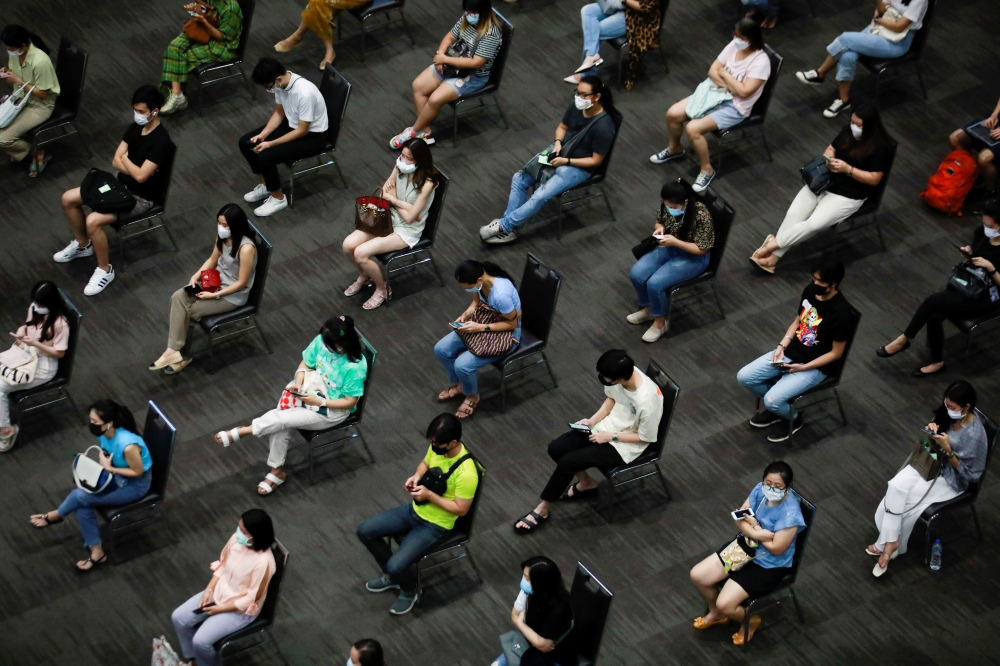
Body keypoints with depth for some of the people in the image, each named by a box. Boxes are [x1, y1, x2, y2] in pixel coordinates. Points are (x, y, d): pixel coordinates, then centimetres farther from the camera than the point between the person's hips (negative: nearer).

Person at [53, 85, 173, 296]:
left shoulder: (161, 141, -26)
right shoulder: (135, 127, 0)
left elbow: (141, 176, -29)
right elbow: (116, 161, 1)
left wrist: (125, 159, -10)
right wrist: (136, 170, -17)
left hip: (141, 197, -9)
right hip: (121, 185, 9)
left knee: (93, 221, -27)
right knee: (68, 199, 5)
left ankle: (105, 270, -6)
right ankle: (82, 244, 26)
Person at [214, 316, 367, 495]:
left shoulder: (355, 366, -30)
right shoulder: (322, 341, -13)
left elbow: (350, 402, -19)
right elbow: (305, 364, 3)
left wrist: (319, 402, -24)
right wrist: (298, 384, -16)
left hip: (332, 410, -5)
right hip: (312, 389, 5)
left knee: (281, 419, -21)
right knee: (281, 425, -18)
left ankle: (240, 432, -6)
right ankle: (276, 471, -2)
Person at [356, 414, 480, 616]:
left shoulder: (466, 472, -32)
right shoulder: (438, 447, -10)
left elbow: (461, 509, -23)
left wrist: (429, 495, -27)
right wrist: (417, 476, -10)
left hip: (435, 526, -8)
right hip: (415, 510, 8)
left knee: (396, 566, -20)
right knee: (365, 531, 4)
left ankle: (410, 591, 16)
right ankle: (391, 577, 25)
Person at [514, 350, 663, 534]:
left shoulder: (646, 401, -36)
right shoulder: (624, 371, -16)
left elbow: (646, 437, -18)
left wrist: (611, 437, -16)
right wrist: (593, 420, -5)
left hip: (624, 446, -7)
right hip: (609, 425, 7)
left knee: (568, 461, -18)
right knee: (556, 448, -6)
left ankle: (542, 510, 3)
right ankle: (586, 483, 21)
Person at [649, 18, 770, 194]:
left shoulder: (761, 61, -22)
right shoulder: (734, 45, -1)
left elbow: (744, 91, -26)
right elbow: (712, 71, 2)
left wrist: (724, 74, -14)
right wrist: (728, 85, -17)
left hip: (734, 107, -7)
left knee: (693, 129, -25)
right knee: (672, 114, -3)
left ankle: (707, 170, -5)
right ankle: (674, 149, 26)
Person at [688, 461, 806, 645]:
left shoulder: (790, 513, -31)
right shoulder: (760, 490, -10)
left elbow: (776, 549, -26)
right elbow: (740, 519, -5)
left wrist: (753, 525, -15)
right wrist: (756, 534, -25)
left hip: (768, 565, -7)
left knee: (725, 604, -16)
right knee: (697, 576, 1)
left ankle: (750, 620, 18)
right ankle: (716, 613, 28)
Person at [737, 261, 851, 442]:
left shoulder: (840, 312, -26)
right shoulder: (810, 290, -5)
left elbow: (836, 353, -17)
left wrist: (803, 367, -20)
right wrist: (781, 346, -4)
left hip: (815, 366, -7)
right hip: (791, 352, 7)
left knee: (771, 400, -22)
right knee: (744, 377, -3)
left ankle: (793, 417, 13)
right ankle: (778, 406, 21)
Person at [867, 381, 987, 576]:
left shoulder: (974, 434, -27)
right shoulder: (949, 414, -6)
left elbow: (968, 474, -21)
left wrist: (948, 450, -29)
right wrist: (932, 434, -13)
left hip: (950, 479, -6)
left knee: (906, 500, -18)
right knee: (896, 486, -19)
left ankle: (888, 542, 0)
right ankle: (890, 541, -18)